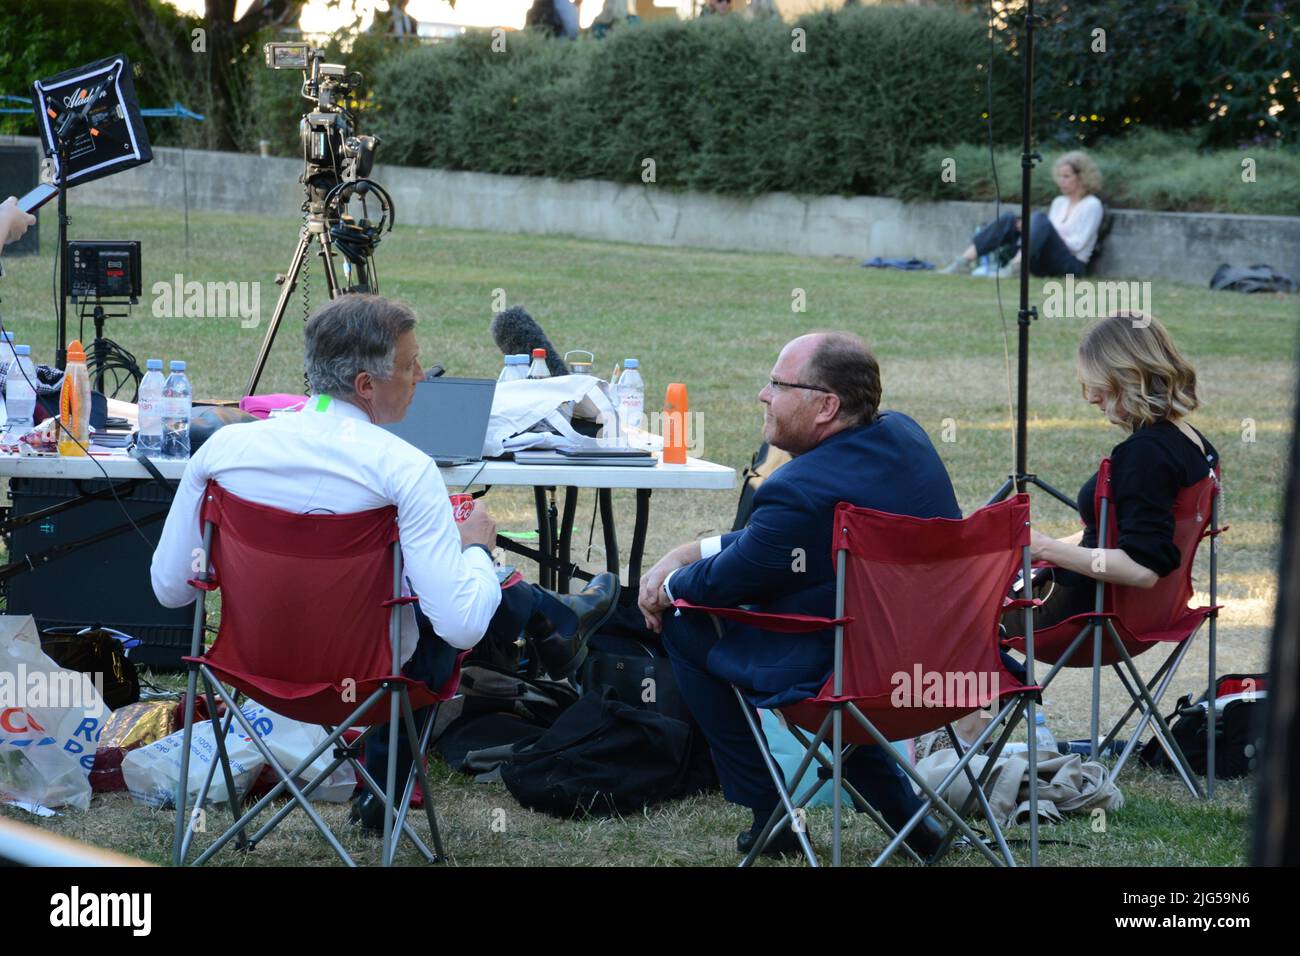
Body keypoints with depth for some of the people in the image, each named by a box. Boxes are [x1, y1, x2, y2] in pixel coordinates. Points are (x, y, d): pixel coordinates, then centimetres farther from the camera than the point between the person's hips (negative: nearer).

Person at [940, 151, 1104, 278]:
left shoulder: (1092, 205, 1)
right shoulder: (1059, 202, 22)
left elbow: (1078, 244, -8)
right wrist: (1027, 228, -6)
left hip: (1071, 265, -6)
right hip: (1043, 264, 6)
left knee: (1040, 219, -30)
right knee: (1009, 218, -12)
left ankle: (1015, 267, -49)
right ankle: (964, 262, -26)